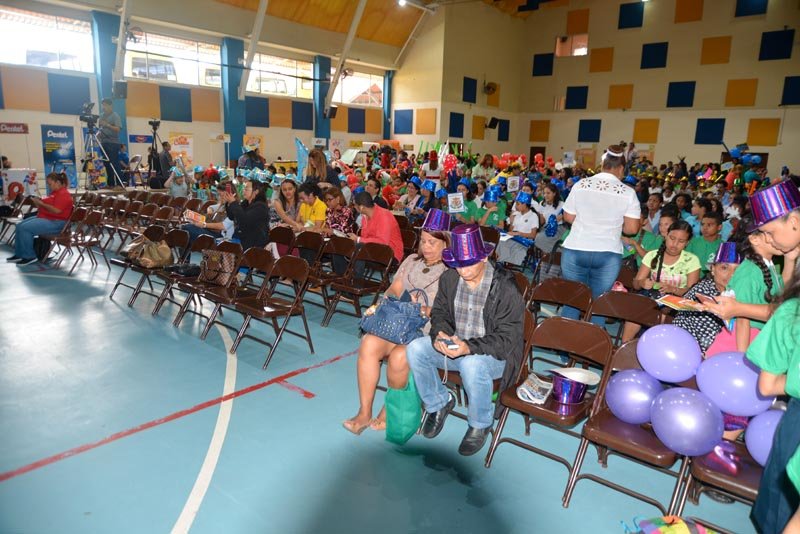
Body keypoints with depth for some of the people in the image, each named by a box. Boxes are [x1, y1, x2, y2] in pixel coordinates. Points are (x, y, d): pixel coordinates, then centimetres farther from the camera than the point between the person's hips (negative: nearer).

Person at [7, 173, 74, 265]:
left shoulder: (63, 194, -16)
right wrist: (39, 203, 5)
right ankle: (19, 254, 12)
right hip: (44, 217, 12)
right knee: (19, 225, 10)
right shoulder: (55, 192, 17)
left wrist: (41, 203, -16)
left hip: (55, 222, -12)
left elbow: (56, 210, -27)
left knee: (25, 228, -21)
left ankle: (29, 257, -11)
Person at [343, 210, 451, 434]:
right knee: (369, 343, -26)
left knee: (398, 357, -33)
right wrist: (387, 301, -5)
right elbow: (393, 290, 17)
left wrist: (427, 311, -23)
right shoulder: (412, 260, 20)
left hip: (428, 332, -4)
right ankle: (364, 413, -16)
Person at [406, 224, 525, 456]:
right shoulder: (449, 278, -2)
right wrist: (440, 334, -15)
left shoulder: (505, 287, -18)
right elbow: (439, 312, 10)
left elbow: (506, 338, -19)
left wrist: (469, 347, -34)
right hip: (454, 346, 5)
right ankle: (438, 403, 7)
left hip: (494, 354, -5)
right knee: (415, 348, -18)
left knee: (471, 365, -38)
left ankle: (480, 424, -7)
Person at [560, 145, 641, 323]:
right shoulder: (628, 193, -4)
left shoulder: (581, 185, -1)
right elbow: (632, 228, -4)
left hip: (575, 250, 1)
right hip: (608, 254, -1)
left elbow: (568, 217, 4)